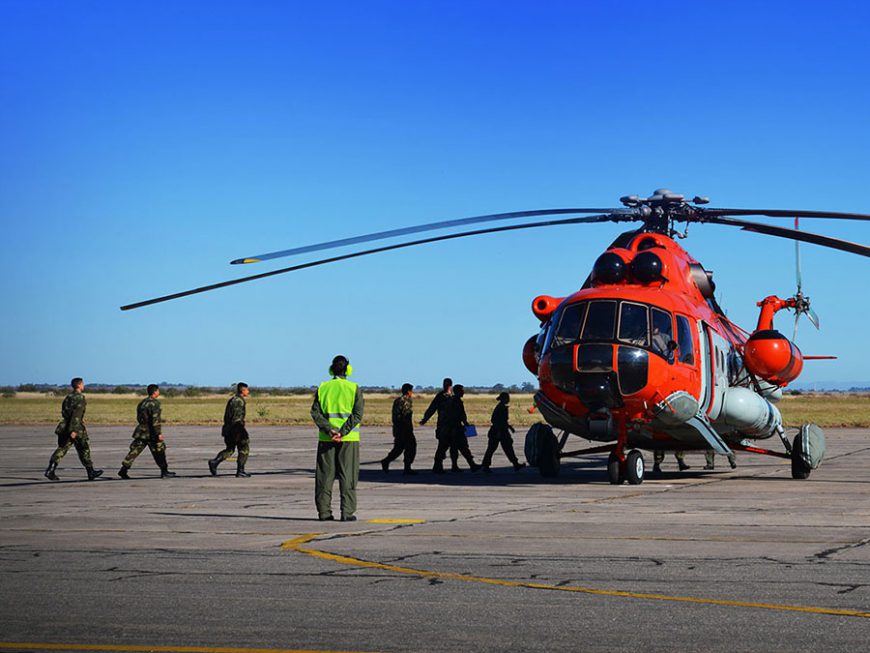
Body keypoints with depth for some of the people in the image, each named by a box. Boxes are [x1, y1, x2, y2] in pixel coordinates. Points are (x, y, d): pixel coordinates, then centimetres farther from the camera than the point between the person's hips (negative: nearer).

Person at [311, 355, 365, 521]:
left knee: (325, 475, 7)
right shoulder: (354, 389, -1)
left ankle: (324, 512, 6)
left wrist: (329, 430, -12)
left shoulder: (323, 388, 5)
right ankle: (347, 512, -2)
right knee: (347, 475, 2)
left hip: (326, 438, 2)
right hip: (349, 439, -2)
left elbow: (315, 412, -3)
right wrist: (342, 432, -15)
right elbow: (357, 414, -10)